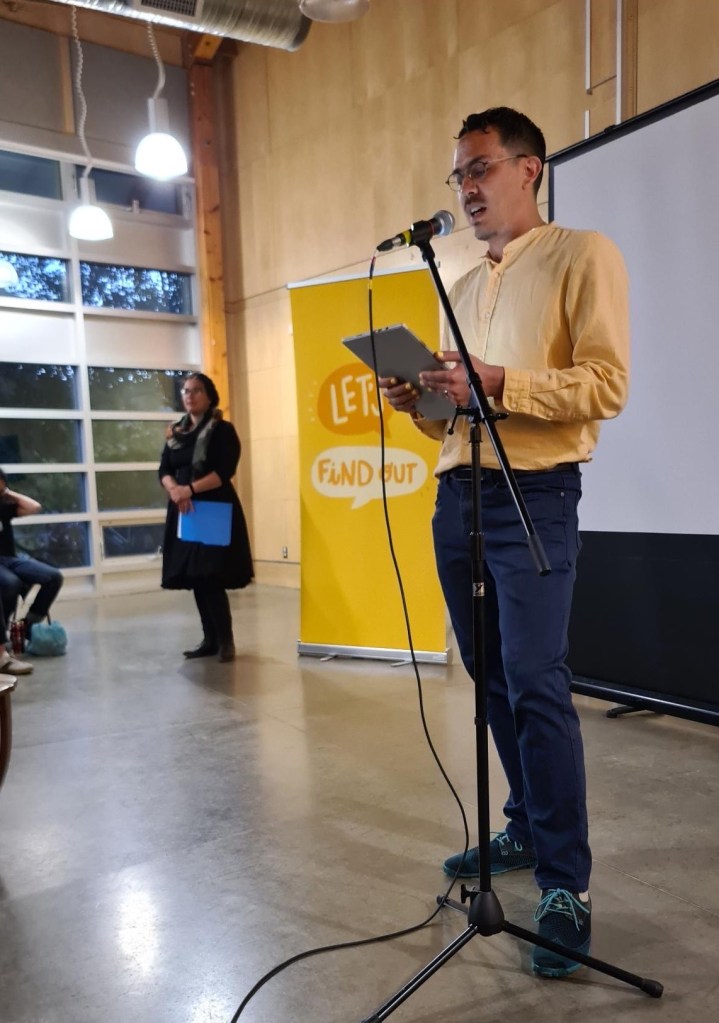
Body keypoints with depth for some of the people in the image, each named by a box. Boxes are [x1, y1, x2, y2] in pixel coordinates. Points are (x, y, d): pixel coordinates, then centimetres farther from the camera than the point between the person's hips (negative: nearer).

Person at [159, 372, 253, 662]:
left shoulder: (223, 430, -3)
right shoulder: (176, 432, 15)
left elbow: (224, 472, -13)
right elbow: (164, 470, 8)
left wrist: (190, 489, -21)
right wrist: (174, 490, -14)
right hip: (185, 512, 6)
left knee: (211, 577, -11)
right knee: (195, 579, 7)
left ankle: (226, 640, 2)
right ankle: (210, 640, 17)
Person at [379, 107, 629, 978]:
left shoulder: (582, 256, 0)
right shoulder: (462, 288, 21)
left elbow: (608, 384, -11)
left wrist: (500, 384, -21)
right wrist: (419, 402, 2)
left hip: (532, 497, -7)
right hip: (456, 494, 7)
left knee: (535, 685, -9)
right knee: (492, 679, 11)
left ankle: (566, 884, 5)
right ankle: (526, 830, 28)